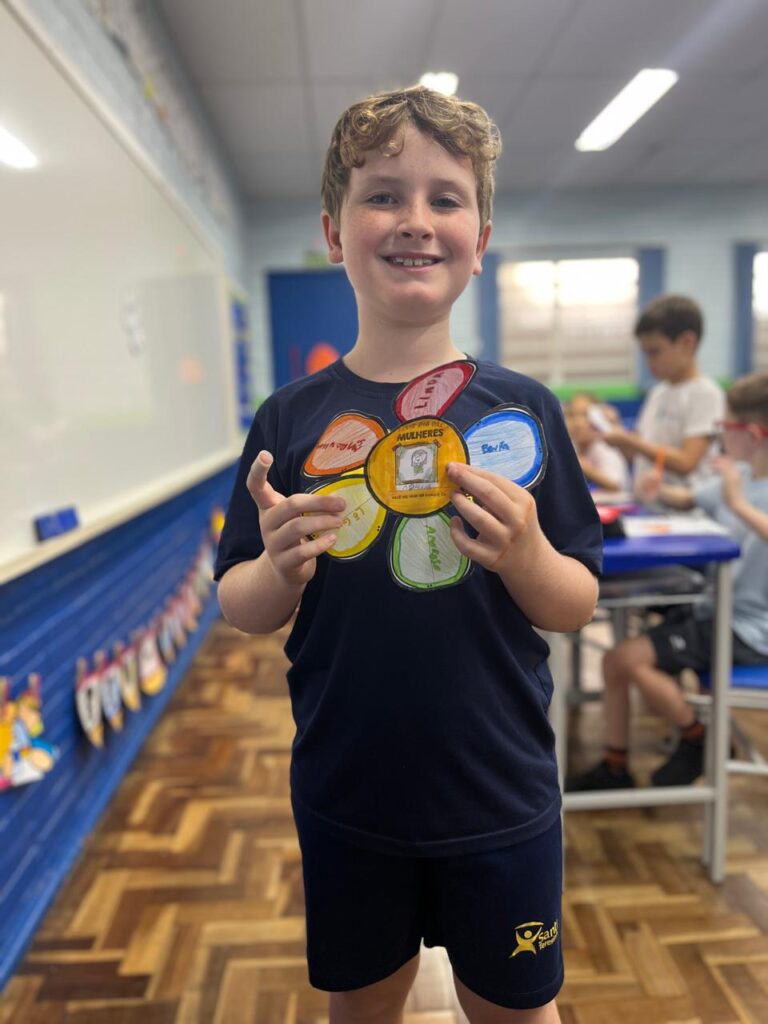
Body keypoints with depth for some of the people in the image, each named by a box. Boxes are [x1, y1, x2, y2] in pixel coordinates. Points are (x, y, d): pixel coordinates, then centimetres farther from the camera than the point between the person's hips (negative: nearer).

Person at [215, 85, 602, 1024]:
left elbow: (578, 607, -4)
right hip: (346, 801, 1)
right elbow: (241, 611, -2)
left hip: (501, 803, 0)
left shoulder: (522, 408, -8)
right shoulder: (291, 420, -7)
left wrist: (525, 555, -25)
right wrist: (281, 568, -23)